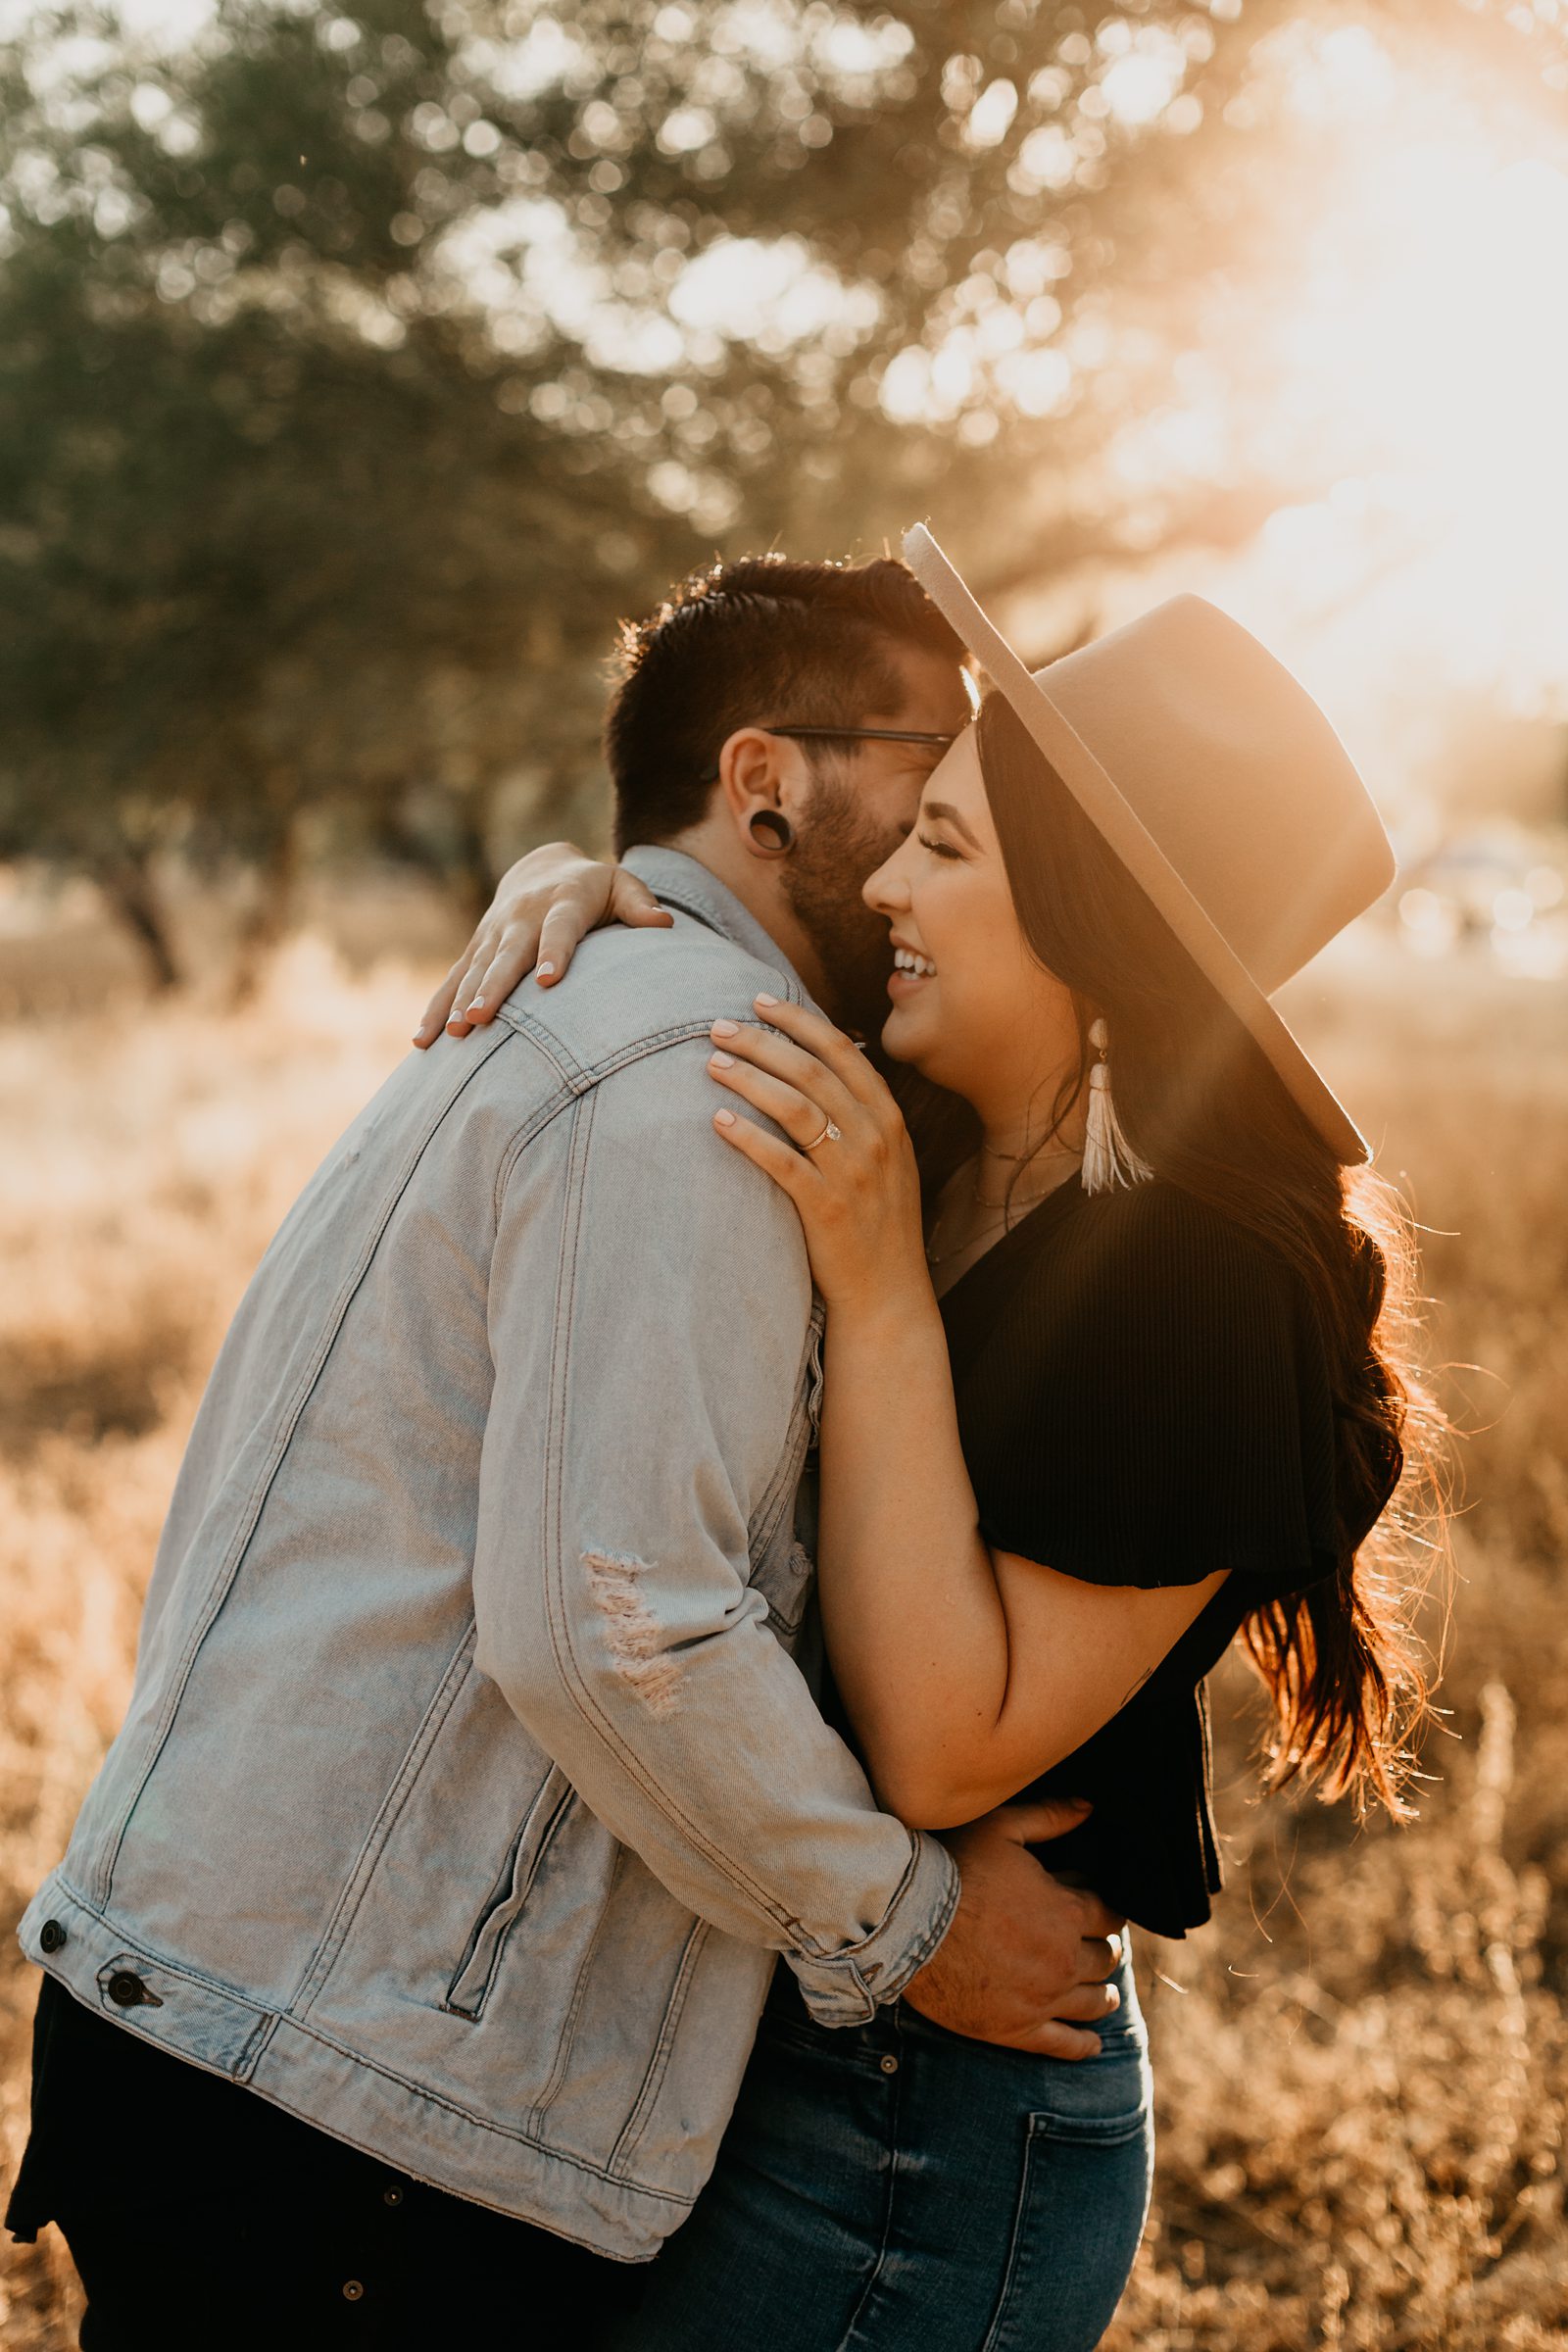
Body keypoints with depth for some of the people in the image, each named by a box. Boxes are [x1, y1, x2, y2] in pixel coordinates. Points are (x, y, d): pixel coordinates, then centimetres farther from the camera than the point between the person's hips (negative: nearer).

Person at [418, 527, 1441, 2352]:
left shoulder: (1198, 1284, -22)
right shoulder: (944, 1156, 1)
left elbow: (943, 1754, -26)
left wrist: (876, 1293, -27)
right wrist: (562, 881, -6)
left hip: (924, 2127, -8)